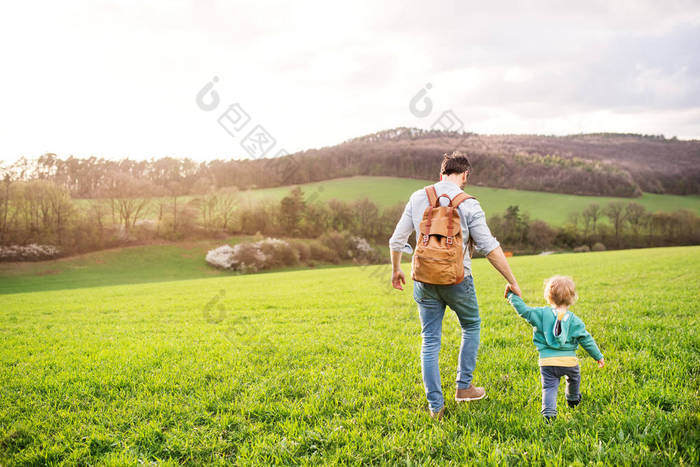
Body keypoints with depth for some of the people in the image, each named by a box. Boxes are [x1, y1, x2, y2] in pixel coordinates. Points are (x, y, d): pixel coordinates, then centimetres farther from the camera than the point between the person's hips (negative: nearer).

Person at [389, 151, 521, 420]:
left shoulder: (418, 198, 1)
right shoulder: (468, 205, -10)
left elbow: (397, 240, 4)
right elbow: (490, 248, -12)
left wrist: (396, 270, 21)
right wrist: (512, 281, -4)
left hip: (425, 280, 3)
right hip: (456, 279, -3)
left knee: (430, 341, 9)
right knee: (471, 327, 23)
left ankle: (435, 406, 9)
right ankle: (463, 386, 25)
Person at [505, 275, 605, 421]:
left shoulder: (542, 314, -6)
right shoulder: (574, 320, -1)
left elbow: (523, 310, -6)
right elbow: (586, 340, 2)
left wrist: (511, 294, 6)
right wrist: (598, 356, 12)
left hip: (547, 361, -1)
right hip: (569, 361, 2)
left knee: (549, 387, 1)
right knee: (574, 378, 31)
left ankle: (549, 412, -20)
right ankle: (573, 400, 53)